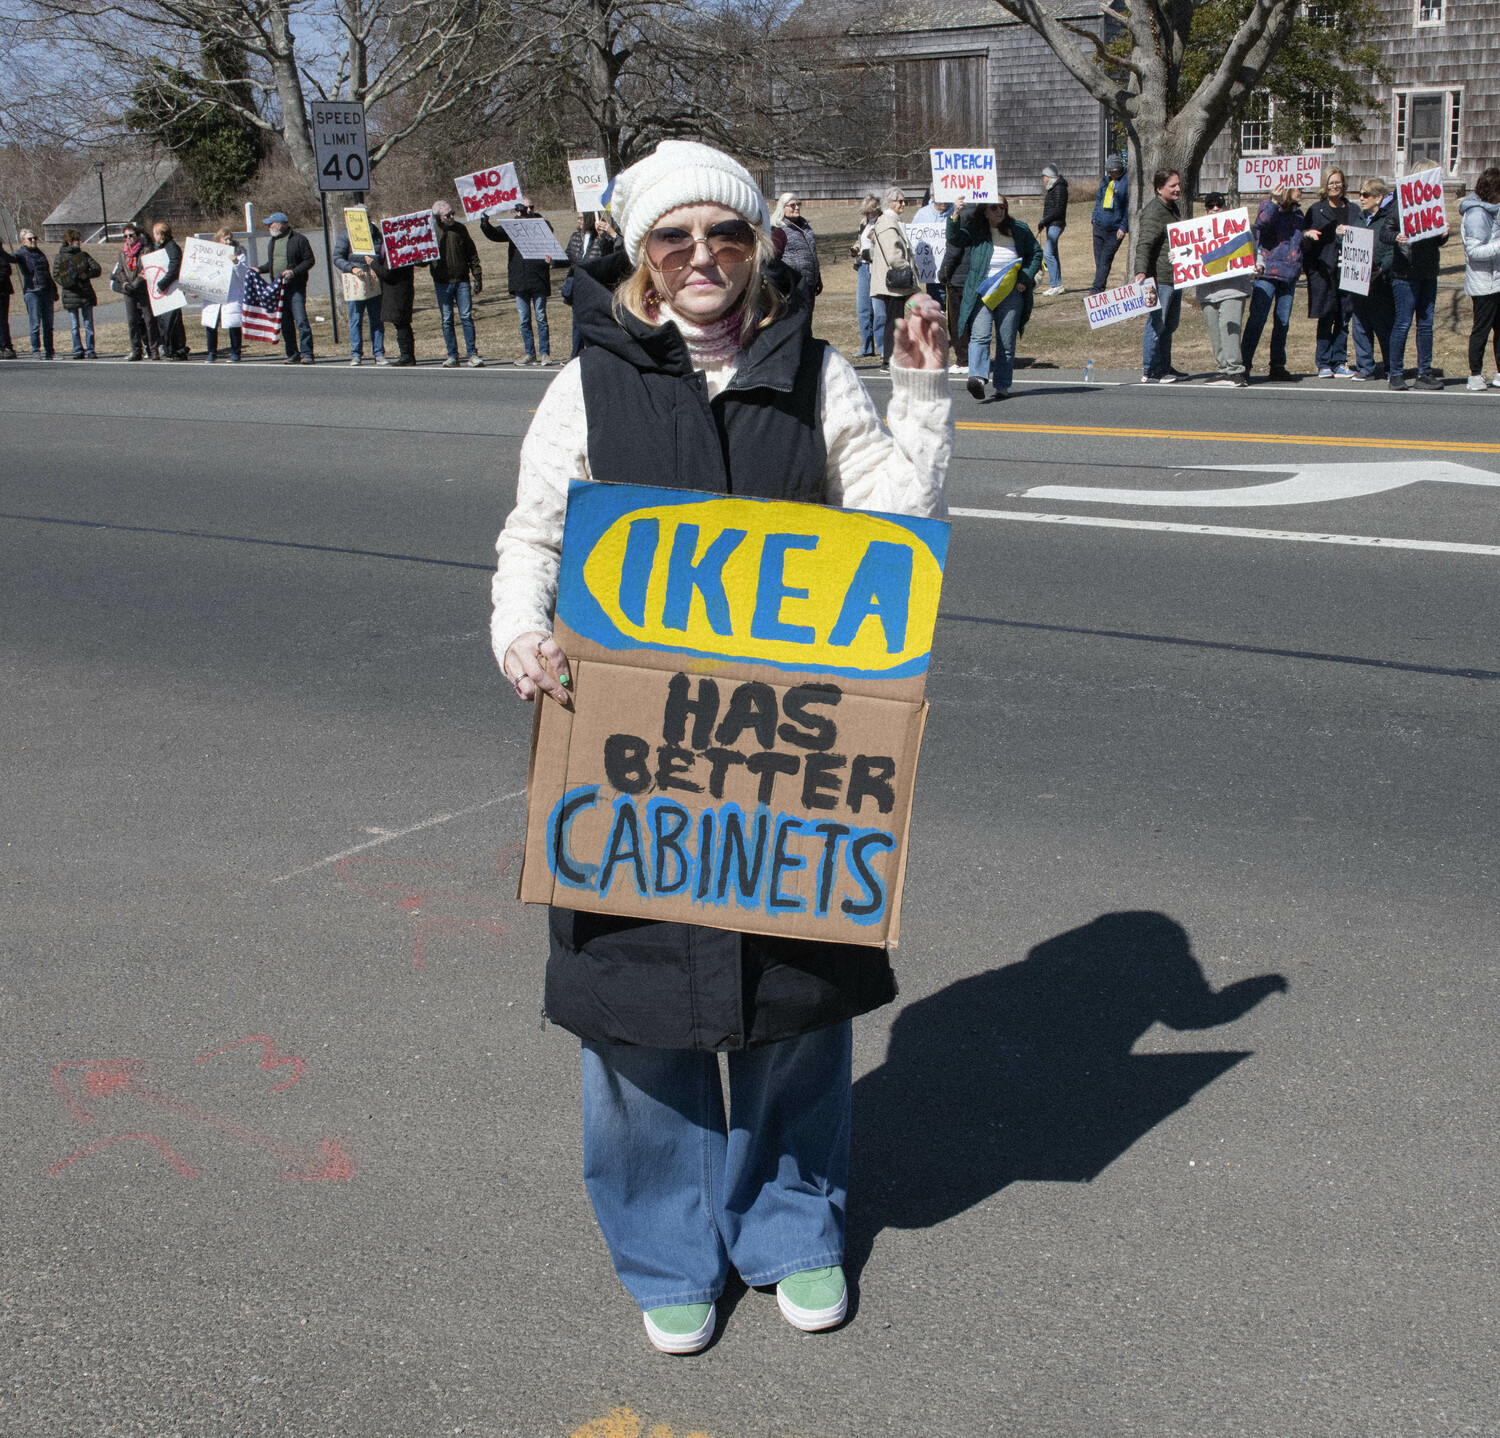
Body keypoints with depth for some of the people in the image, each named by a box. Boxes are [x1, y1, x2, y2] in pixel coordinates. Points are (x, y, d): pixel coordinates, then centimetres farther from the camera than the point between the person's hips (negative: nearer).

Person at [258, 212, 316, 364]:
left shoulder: (299, 240, -5)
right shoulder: (273, 241, 16)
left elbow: (310, 260, -7)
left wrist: (294, 272, -17)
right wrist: (259, 269, 8)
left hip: (296, 287, -7)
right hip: (278, 287, 7)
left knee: (301, 320, -12)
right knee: (285, 323, 6)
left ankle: (306, 354, -11)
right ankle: (293, 355, 12)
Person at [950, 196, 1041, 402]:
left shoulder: (1019, 230, 9)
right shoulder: (974, 231, 3)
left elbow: (1036, 253, 14)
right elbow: (954, 241, -11)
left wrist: (1025, 278, 2)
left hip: (1011, 293, 2)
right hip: (981, 291, -2)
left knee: (1007, 341, 3)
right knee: (980, 335, -19)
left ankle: (1002, 385, 9)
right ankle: (977, 377, -32)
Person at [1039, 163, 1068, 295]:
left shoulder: (1059, 189, -13)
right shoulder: (1053, 188, 18)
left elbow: (1058, 209, -20)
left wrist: (1045, 220, -19)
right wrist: (1045, 222, 15)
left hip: (1055, 224, -11)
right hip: (1052, 225, 11)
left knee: (1049, 253, -15)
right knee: (1053, 254, 11)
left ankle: (1055, 285, -16)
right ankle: (1057, 285, 14)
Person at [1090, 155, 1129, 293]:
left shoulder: (1127, 182, -9)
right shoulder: (1105, 180, 10)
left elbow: (1129, 206, -9)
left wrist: (1123, 227, -13)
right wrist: (1095, 216, 11)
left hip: (1115, 230, -6)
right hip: (1099, 226, 6)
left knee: (1105, 259, -9)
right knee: (1098, 259, 7)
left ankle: (1097, 288, -10)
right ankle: (1100, 288, 15)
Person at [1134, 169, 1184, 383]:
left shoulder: (1172, 208, 16)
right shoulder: (1153, 212, -15)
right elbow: (1144, 244, -27)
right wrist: (1141, 271, -40)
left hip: (1175, 276, 10)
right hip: (1160, 278, -10)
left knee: (1170, 324, 16)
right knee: (1157, 323, -7)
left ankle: (1164, 367, 25)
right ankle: (1150, 372, -1)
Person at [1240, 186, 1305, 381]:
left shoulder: (1297, 213, 18)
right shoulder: (1269, 206, -1)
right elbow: (1261, 224, -25)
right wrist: (1274, 200, -32)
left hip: (1289, 275, 7)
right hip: (1268, 272, -6)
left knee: (1283, 322, 7)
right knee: (1257, 319, -8)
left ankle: (1278, 366, 12)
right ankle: (1244, 364, -5)